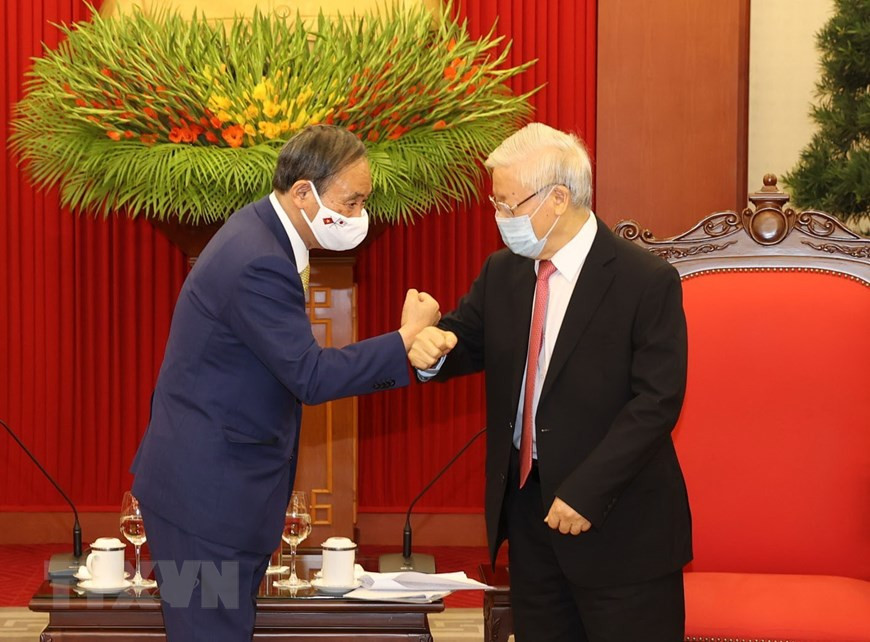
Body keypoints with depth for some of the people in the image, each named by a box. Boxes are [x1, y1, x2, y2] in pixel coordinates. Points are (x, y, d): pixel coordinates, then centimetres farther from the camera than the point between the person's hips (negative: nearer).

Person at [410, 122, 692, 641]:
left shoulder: (648, 282, -13)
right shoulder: (502, 273, 7)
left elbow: (657, 401, -16)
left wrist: (586, 492, -20)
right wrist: (433, 349, -14)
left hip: (620, 524, -6)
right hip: (527, 506, 6)